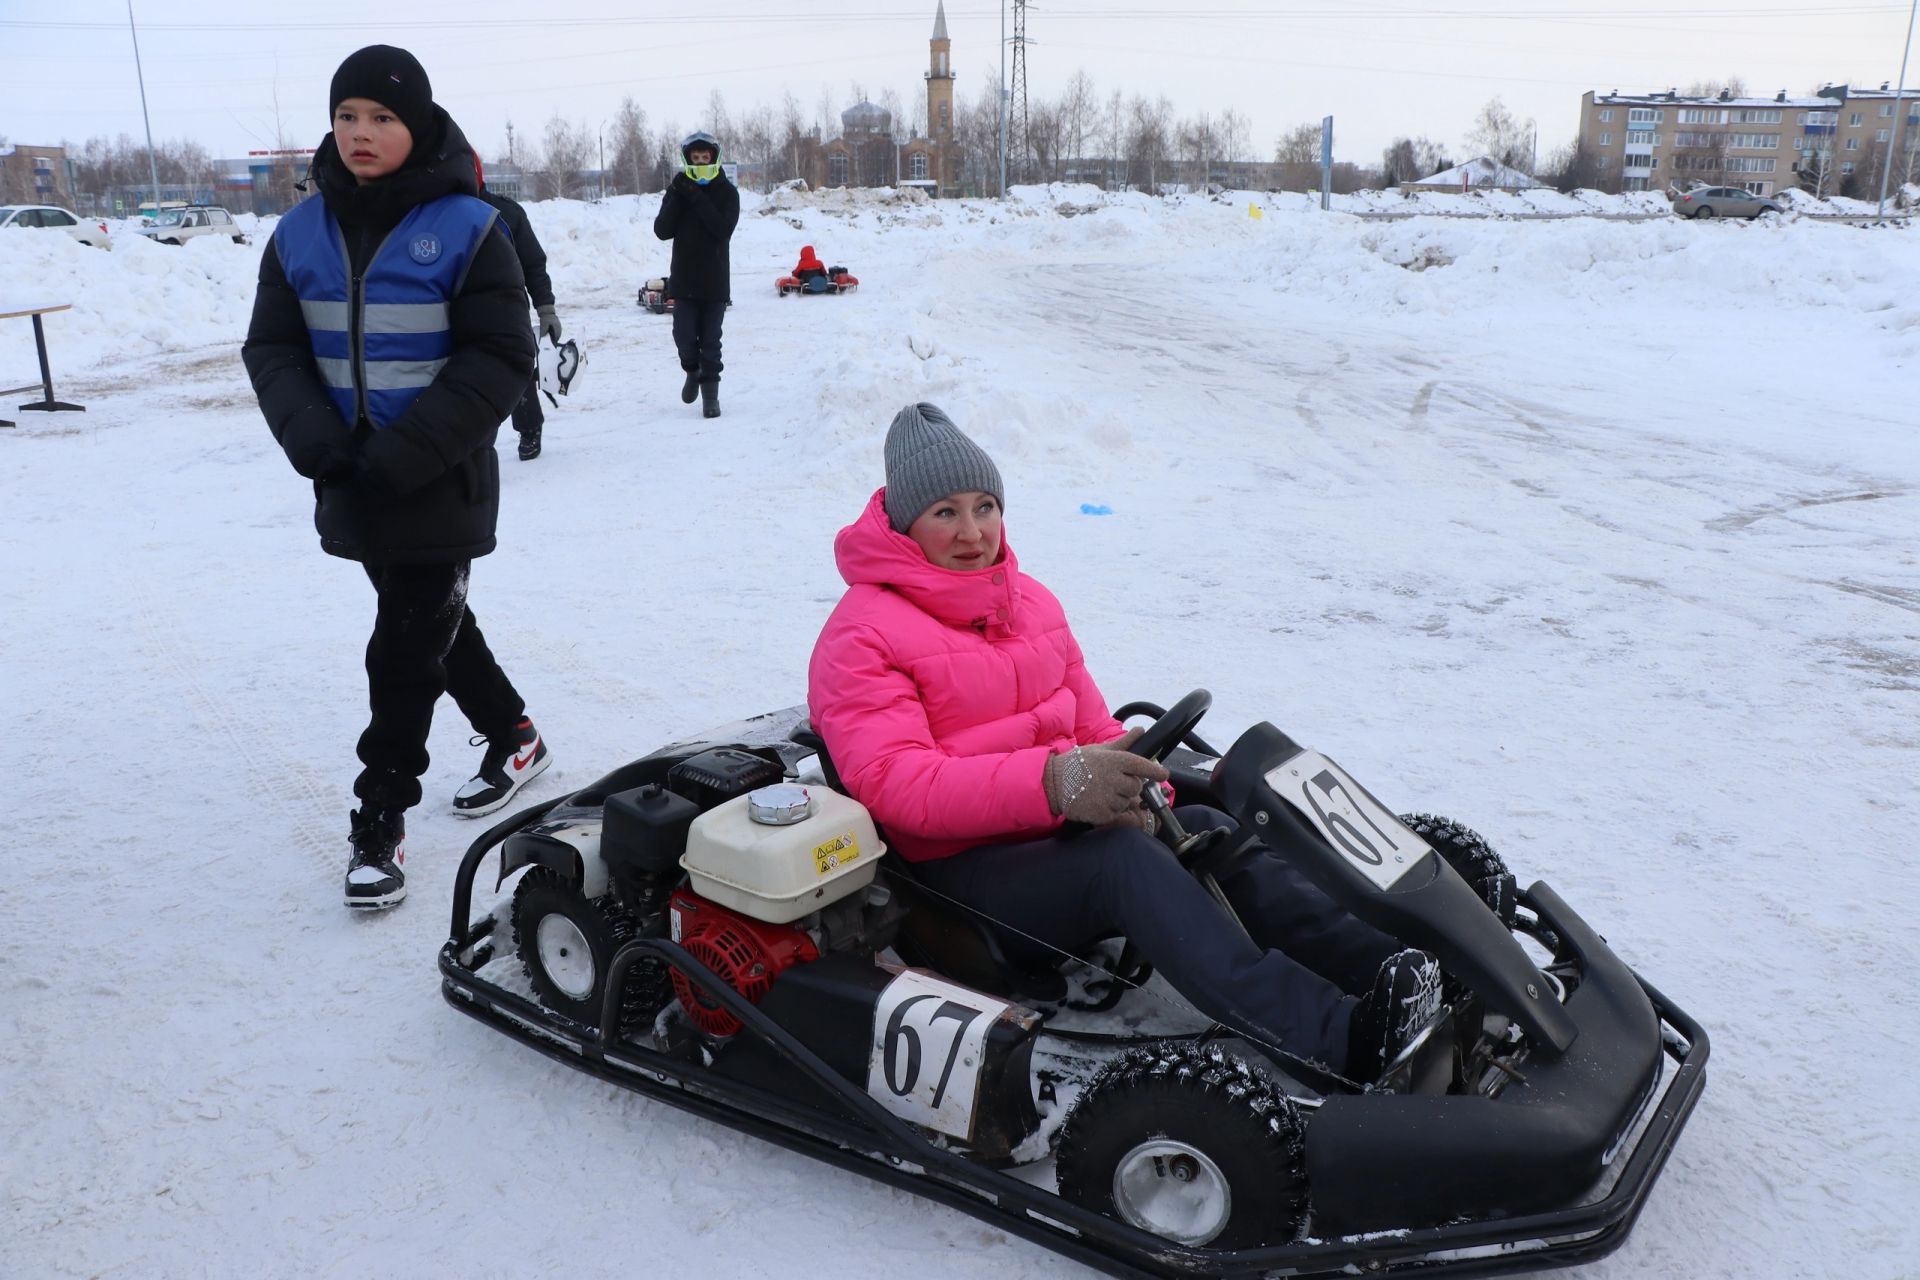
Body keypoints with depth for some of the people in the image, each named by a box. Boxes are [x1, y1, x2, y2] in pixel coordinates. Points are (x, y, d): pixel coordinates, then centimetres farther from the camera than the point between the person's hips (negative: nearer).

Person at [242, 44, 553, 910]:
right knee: (433, 622, 18)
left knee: (405, 651, -3)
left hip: (441, 487, -5)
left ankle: (380, 819, 10)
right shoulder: (301, 233, 5)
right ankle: (512, 733, 40)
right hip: (352, 484, 5)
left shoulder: (463, 228, -9)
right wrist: (316, 442, -13)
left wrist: (404, 456, -18)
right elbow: (273, 348, 6)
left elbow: (500, 357, -12)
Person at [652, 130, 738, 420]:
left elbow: (724, 228, -17)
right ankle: (693, 371, 25)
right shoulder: (678, 189, 6)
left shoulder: (726, 192, 0)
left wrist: (697, 198, -20)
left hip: (715, 279, -2)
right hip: (683, 278, 2)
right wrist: (677, 197, -14)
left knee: (710, 340, 1)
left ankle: (710, 392, 9)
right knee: (685, 336, -4)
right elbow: (662, 230, -3)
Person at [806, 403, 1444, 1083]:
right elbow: (894, 783, -24)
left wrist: (1136, 787, -7)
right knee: (1125, 857, -33)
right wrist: (1052, 781, -37)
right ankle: (1341, 1037, -44)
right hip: (957, 873, -7)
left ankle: (1379, 964, -29)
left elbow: (1091, 726, 17)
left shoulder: (1031, 600, 15)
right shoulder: (862, 637, -9)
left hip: (1062, 831, 7)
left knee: (1204, 830, -20)